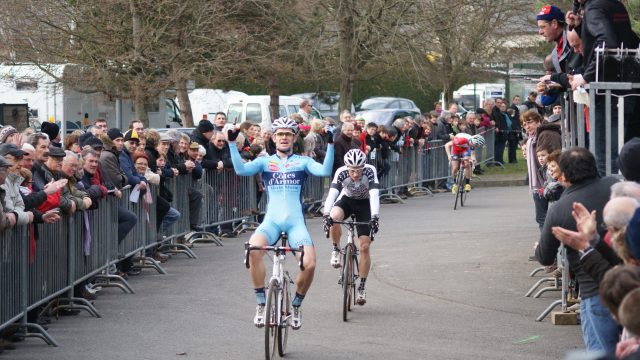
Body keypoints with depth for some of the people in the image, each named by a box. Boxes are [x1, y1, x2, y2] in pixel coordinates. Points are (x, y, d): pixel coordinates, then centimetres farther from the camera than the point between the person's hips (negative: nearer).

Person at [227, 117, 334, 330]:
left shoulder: (302, 162, 11)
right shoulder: (265, 162, 11)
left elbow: (325, 171, -8)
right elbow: (241, 169, -6)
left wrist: (330, 144, -18)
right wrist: (232, 142, -14)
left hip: (296, 222, 0)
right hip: (271, 221, 0)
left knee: (309, 264, -21)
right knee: (253, 249, -32)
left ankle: (296, 306, 8)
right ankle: (261, 304, -19)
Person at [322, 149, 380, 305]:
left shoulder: (370, 171, -31)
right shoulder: (341, 173, -28)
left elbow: (374, 195, -39)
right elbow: (332, 194, -37)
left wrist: (374, 218, -52)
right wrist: (327, 215, -52)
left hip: (364, 204, -1)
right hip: (347, 200, 1)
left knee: (365, 247, -8)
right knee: (334, 218, -35)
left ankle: (361, 287, 2)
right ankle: (336, 250, -8)